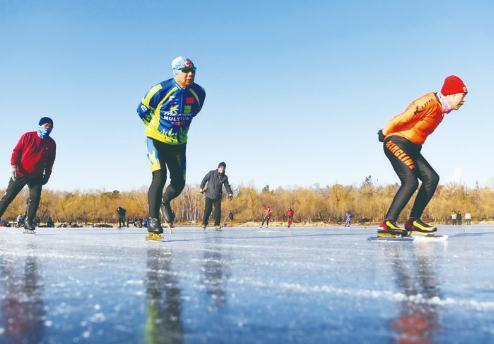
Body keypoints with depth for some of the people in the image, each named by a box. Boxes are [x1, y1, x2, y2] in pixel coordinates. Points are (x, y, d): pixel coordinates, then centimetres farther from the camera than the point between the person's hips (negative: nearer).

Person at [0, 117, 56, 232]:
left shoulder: (51, 143, 0)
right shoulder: (28, 136, -8)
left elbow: (50, 161, 9)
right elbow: (16, 151, -6)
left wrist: (47, 175, 6)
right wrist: (13, 166, -15)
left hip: (37, 176, 2)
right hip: (20, 173, -2)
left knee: (35, 199, -8)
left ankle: (29, 222, 1)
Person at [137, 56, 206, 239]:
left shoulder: (199, 93, -6)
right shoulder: (160, 90, -19)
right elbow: (142, 110, -3)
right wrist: (156, 127, 7)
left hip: (178, 144, 4)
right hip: (156, 141, -4)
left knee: (179, 183, 3)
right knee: (159, 177, -19)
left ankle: (165, 202, 37)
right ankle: (153, 218, -7)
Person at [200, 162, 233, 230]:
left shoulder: (224, 177, 5)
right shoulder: (211, 173, -3)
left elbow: (227, 186, 4)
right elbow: (204, 180, 2)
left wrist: (230, 193, -9)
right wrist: (201, 188, -3)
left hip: (218, 196, 3)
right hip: (209, 195, -2)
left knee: (218, 210, -1)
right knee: (207, 210, -6)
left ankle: (217, 224, 10)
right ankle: (204, 223, 7)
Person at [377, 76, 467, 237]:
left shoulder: (441, 110, 15)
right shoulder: (429, 102, -16)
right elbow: (401, 118, -18)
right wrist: (385, 133, -6)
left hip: (412, 149, 10)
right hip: (397, 144, -10)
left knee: (431, 178, -1)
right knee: (411, 181, -23)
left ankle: (414, 221, 0)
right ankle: (387, 223, -22)